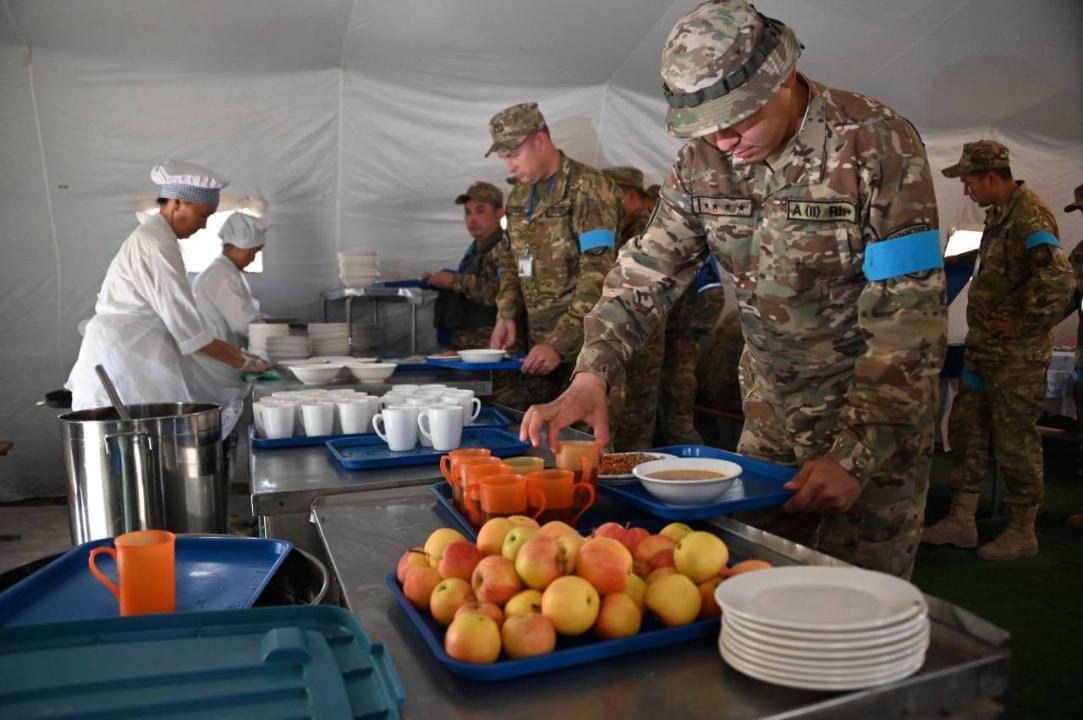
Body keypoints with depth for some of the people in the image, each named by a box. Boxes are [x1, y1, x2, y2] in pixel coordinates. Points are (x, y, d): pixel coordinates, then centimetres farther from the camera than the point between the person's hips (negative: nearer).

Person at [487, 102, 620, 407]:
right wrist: (506, 315, 5)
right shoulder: (518, 196, 13)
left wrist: (560, 343, -23)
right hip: (538, 337, 7)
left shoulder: (587, 187, -12)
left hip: (582, 340, -7)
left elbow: (598, 272, -19)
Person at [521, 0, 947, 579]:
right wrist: (589, 376, -22)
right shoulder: (703, 163, -4)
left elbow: (909, 312, -21)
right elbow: (646, 271, -5)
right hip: (770, 410, 5)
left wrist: (857, 453, -25)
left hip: (879, 407, -4)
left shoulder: (877, 143, -19)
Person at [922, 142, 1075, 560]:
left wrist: (1023, 323, -20)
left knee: (1014, 440, 1)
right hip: (985, 348, 10)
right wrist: (984, 324, 15)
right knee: (966, 428, 12)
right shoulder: (998, 215, 12)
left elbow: (1059, 280, -32)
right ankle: (961, 522, 22)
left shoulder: (1029, 216, -19)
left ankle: (1023, 533, 17)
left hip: (1017, 355, -10)